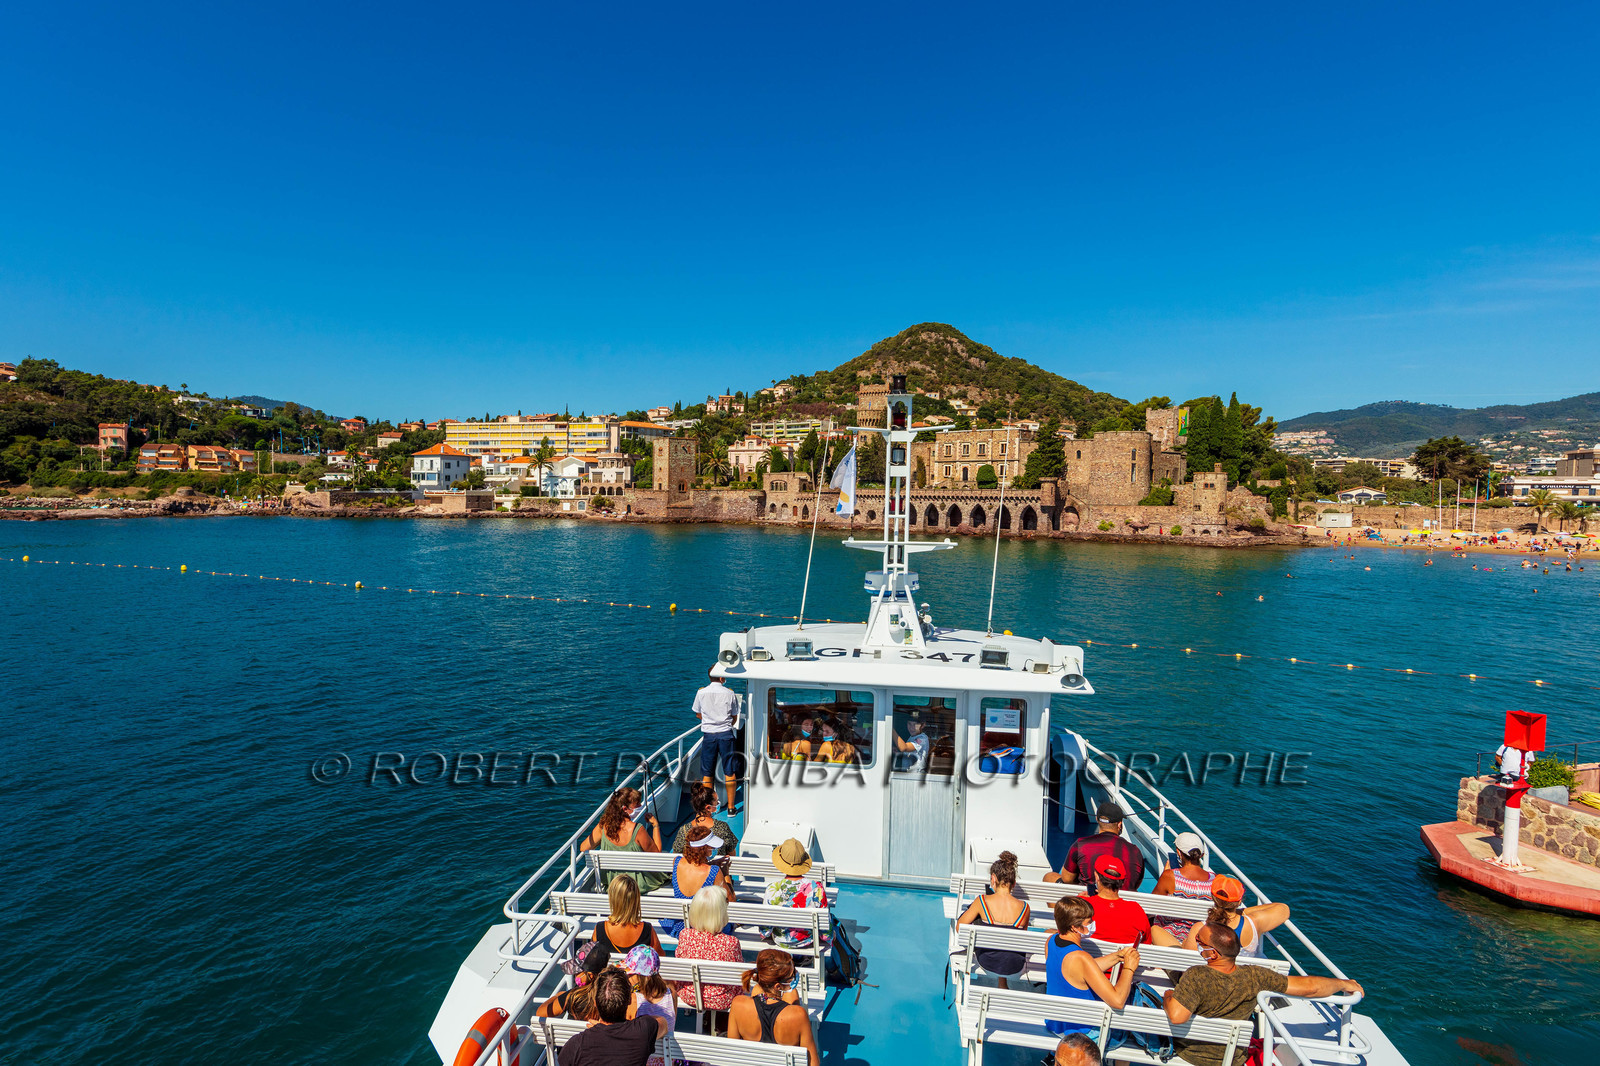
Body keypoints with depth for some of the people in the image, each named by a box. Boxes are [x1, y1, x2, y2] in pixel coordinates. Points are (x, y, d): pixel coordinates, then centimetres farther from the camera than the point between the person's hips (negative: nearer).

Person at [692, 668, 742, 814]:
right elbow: (734, 718, 6)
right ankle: (731, 807, 11)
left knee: (707, 773, 10)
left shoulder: (701, 692, 1)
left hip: (708, 735, 1)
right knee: (730, 772, 7)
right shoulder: (730, 694, -2)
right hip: (725, 734, -1)